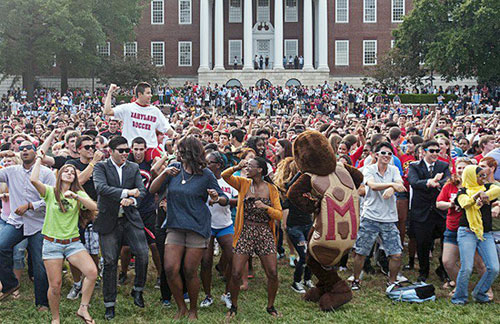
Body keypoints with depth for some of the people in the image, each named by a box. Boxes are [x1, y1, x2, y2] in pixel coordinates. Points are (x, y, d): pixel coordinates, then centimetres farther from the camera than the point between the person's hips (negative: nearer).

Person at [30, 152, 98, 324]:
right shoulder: (50, 192, 1)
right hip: (52, 243, -2)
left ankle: (83, 309, -1)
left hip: (73, 243, 2)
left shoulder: (79, 193, 8)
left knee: (92, 272, -19)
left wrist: (75, 196, -21)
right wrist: (39, 158, -8)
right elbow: (33, 180, -19)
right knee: (55, 285, -2)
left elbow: (94, 207, -10)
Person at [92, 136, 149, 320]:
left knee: (143, 254, -10)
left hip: (130, 218, 2)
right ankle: (109, 305, 15)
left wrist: (132, 200, -23)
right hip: (109, 221, -2)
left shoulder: (134, 168, 10)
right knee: (110, 262, 2)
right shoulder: (101, 167, -1)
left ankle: (138, 290, 14)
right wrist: (125, 192, -27)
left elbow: (142, 190, -1)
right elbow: (101, 188, -19)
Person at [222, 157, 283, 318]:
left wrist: (265, 207, -16)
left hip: (265, 234, 0)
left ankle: (270, 306, 20)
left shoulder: (271, 189, 4)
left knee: (273, 274, -3)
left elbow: (279, 215, 1)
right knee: (235, 274, -4)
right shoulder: (243, 183, 6)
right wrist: (237, 168, -23)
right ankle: (234, 306, 18)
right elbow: (224, 176, -7)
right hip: (245, 232, 0)